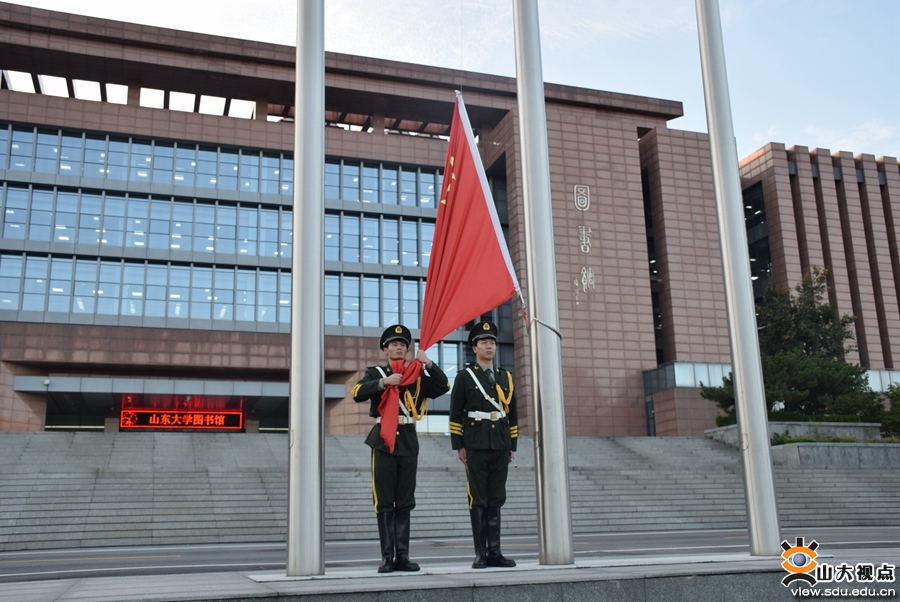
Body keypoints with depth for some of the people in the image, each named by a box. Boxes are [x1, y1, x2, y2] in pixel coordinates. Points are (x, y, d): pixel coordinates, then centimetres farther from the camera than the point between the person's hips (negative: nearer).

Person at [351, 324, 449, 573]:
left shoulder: (417, 374, 12)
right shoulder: (375, 373, 7)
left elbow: (443, 387, -1)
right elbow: (357, 394, -11)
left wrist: (429, 363, -11)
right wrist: (384, 382, -20)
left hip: (408, 441, 2)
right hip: (384, 440, -2)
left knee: (405, 502, 6)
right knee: (384, 503, -1)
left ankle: (402, 556, 11)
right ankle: (387, 557, 3)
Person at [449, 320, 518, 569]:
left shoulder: (505, 377, 15)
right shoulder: (464, 376, 2)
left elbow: (512, 414, 16)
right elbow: (455, 414, -2)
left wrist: (512, 445, 11)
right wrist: (459, 446, -7)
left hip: (501, 445, 4)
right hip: (476, 445, -4)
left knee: (496, 501, 7)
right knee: (478, 501, -1)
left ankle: (494, 552, 11)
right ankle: (481, 553, 3)